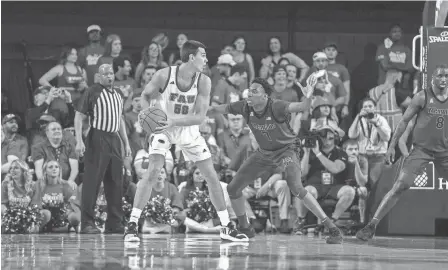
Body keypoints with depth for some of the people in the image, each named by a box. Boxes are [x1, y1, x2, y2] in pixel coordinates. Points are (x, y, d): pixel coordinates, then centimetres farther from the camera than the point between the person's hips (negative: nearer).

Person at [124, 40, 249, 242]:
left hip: (189, 130, 3)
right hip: (163, 128, -3)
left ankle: (226, 227, 13)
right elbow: (145, 96, -4)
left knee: (212, 176, 2)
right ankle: (132, 225, -19)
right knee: (152, 172, -20)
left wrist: (174, 121, -33)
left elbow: (200, 117, -20)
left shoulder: (203, 82, -16)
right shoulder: (164, 75, -21)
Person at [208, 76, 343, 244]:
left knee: (296, 189, -30)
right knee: (233, 189, 2)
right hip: (264, 153, 7)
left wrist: (308, 97, -65)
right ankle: (245, 229, 26)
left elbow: (301, 107, -44)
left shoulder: (276, 107, -28)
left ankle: (333, 229, -24)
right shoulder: (245, 108, -12)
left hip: (286, 150, -6)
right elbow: (220, 109, 4)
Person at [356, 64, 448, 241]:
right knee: (400, 186, -14)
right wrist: (392, 145, -5)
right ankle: (372, 226, -13)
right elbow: (404, 121, -1)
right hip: (421, 149, -4)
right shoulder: (422, 97, -4)